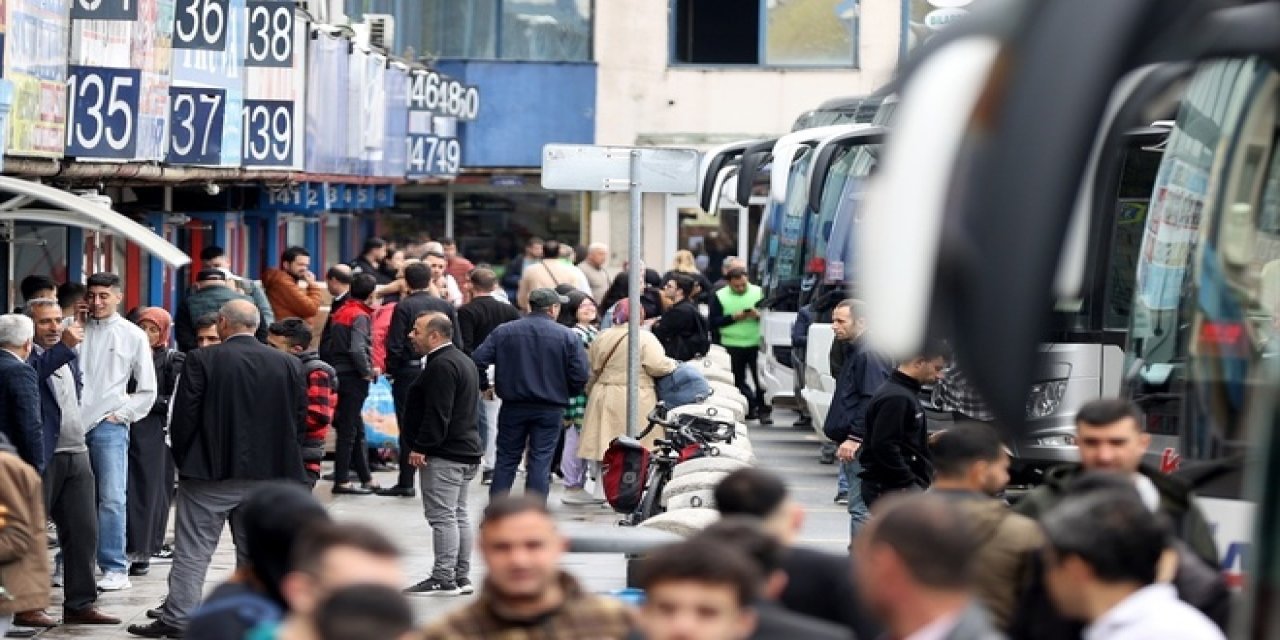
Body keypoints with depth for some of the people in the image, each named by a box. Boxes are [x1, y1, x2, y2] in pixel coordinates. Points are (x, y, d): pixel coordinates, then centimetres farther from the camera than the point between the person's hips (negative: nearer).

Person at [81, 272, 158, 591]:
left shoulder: (133, 336, 4)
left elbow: (147, 390, 8)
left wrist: (122, 414, -1)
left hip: (109, 425, -2)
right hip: (73, 424, 2)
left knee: (112, 498, -8)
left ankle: (115, 568, -5)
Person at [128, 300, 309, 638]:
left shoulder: (202, 360, -9)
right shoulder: (290, 365, 2)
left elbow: (184, 417, -8)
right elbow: (300, 421, 4)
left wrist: (183, 459, 5)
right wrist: (282, 464, 13)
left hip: (210, 471, -3)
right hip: (268, 472, 3)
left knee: (192, 550, 1)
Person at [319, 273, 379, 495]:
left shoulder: (341, 312, 10)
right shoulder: (360, 316, -13)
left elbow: (327, 346, 10)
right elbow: (357, 350, -24)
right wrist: (368, 372, -12)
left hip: (338, 374, 8)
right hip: (353, 377, -8)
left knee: (357, 430, 15)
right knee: (348, 430, -3)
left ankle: (366, 479, 22)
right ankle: (341, 481, -1)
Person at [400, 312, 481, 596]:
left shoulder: (442, 365, -16)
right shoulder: (463, 360, 18)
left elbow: (437, 413, -23)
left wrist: (421, 447, -20)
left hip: (444, 455, -11)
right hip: (467, 450, 11)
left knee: (442, 516, -9)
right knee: (458, 514, 14)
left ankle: (444, 579, -9)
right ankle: (461, 577, 18)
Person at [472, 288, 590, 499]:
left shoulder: (503, 332, 0)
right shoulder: (568, 337, -5)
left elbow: (478, 360, -8)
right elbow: (580, 375, -9)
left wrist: (485, 386, 8)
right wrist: (566, 394, 10)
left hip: (513, 407, 2)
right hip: (551, 409, -2)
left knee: (506, 459, 12)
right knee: (541, 461, 2)